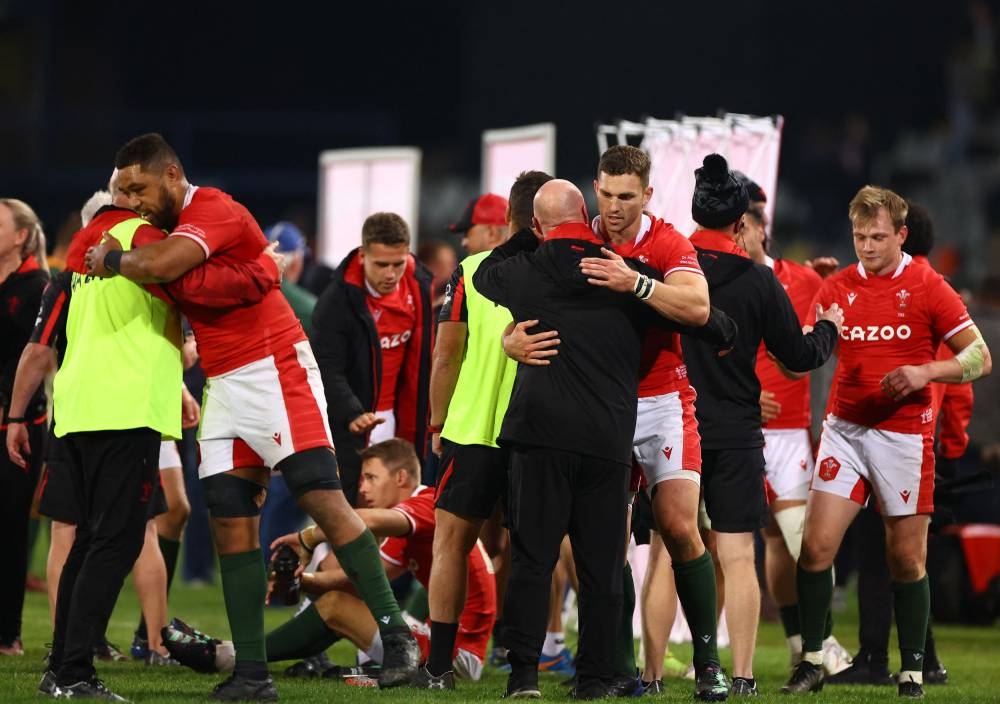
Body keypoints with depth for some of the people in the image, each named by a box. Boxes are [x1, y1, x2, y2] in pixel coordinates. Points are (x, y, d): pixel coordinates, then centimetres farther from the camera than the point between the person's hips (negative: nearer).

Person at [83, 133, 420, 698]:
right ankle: (252, 672, 2)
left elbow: (163, 265, -29)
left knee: (323, 499, -13)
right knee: (232, 526, 2)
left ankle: (396, 635, -9)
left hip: (274, 371, -9)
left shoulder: (215, 211, -14)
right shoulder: (179, 223, 17)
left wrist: (113, 260, -12)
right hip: (223, 386, 9)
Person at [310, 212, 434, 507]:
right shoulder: (336, 302, -19)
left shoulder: (420, 285, -1)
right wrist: (353, 415, -36)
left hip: (396, 419, 6)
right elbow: (327, 370, -21)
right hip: (349, 423, -6)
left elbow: (424, 352, 14)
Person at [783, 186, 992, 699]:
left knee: (906, 558, 1)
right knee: (816, 546, -7)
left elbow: (980, 359, -5)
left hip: (904, 433, -3)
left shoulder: (927, 287, -4)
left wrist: (924, 372, -20)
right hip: (845, 428, 3)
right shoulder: (836, 287, 6)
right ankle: (810, 661, 3)